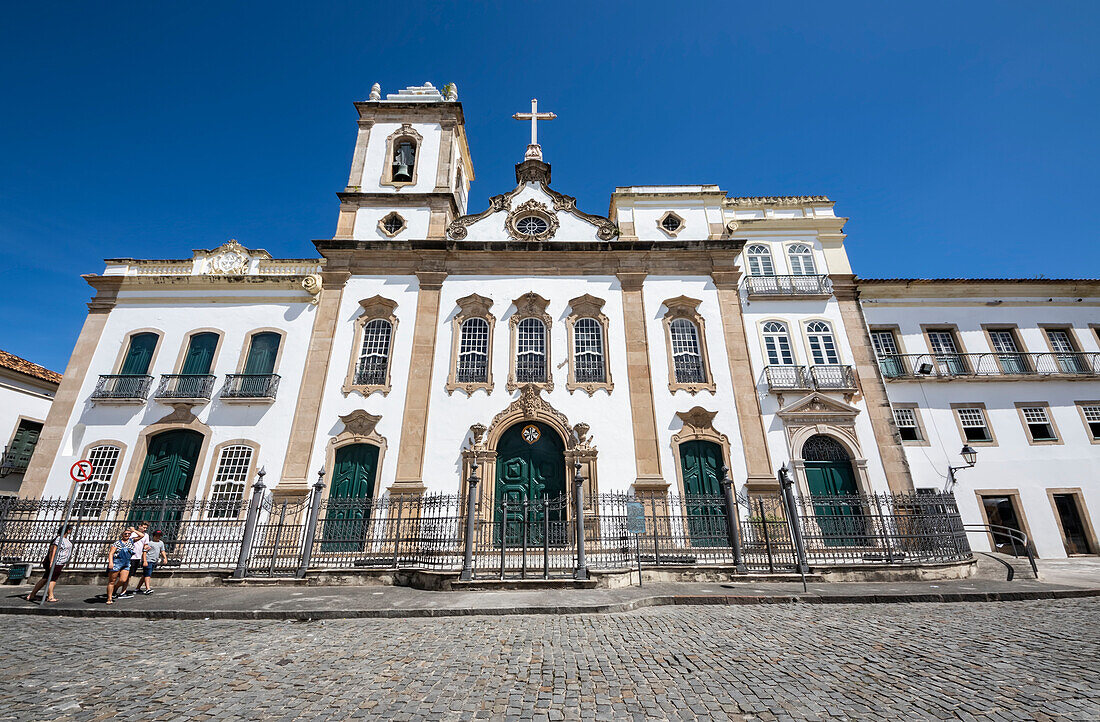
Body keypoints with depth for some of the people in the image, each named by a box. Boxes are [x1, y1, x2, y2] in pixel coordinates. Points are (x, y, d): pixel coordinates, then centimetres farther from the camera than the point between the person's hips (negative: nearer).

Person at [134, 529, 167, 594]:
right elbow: (144, 552, -11)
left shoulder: (161, 543, 15)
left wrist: (165, 558, 8)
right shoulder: (148, 542, -7)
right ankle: (148, 589, -19)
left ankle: (137, 588, 23)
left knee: (145, 575, 13)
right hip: (148, 560, -7)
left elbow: (162, 551, 21)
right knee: (148, 574, -13)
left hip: (154, 561, 7)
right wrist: (145, 561, -19)